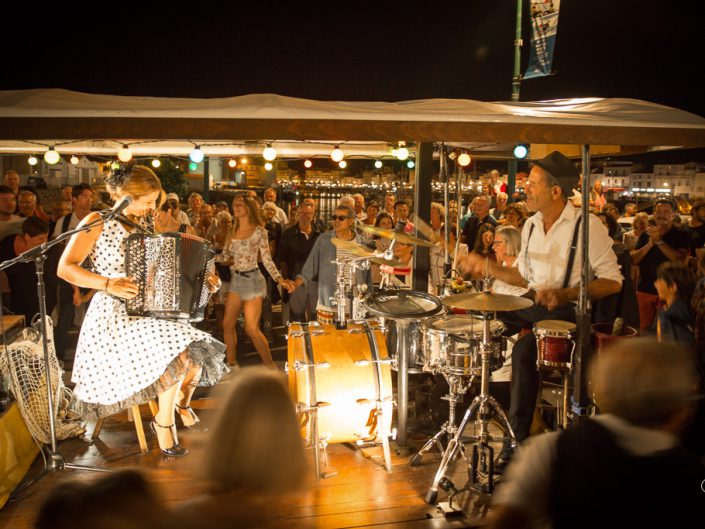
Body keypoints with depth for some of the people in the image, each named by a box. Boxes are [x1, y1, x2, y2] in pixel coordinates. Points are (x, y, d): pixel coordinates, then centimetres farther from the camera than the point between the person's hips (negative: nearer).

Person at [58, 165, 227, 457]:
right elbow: (65, 268, -11)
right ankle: (164, 421, -4)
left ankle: (182, 402, 22)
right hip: (114, 315, -6)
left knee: (196, 355, -10)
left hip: (149, 311, 6)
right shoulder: (97, 222, -7)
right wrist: (108, 283, -24)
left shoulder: (145, 226, 11)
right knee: (177, 356, -27)